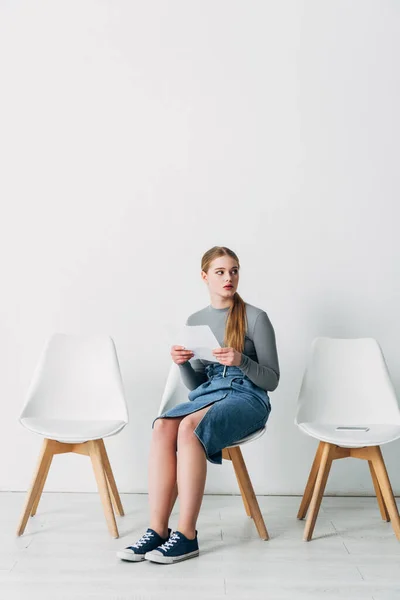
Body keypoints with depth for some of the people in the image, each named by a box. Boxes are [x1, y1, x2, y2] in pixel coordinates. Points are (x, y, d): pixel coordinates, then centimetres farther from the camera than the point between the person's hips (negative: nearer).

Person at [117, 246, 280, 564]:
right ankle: (157, 530, -26)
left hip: (247, 398, -4)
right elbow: (196, 384, 15)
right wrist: (183, 363, -6)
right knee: (162, 427, -28)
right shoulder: (195, 321, 13)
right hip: (207, 394, 4)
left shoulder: (256, 318, 0)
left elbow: (272, 380, -1)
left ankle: (187, 535, -27)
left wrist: (240, 361, -18)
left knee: (190, 426, -33)